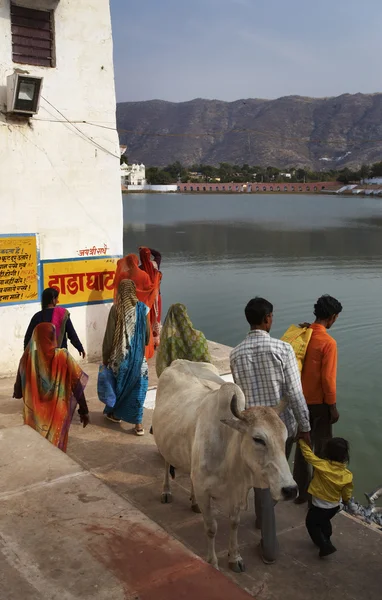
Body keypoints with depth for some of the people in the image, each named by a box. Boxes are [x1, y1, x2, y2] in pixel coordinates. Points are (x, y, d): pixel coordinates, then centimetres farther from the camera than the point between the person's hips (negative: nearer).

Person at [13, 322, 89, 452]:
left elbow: (18, 391, 1)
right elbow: (77, 386, -10)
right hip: (57, 414, -1)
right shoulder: (63, 356, -12)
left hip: (34, 415, 1)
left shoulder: (28, 358, -9)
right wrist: (84, 411, -1)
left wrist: (17, 393, 25)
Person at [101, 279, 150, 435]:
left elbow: (109, 335, -8)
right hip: (137, 355, 1)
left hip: (120, 355, -1)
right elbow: (147, 334, 3)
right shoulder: (142, 308, -4)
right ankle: (138, 423, 3)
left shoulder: (116, 309, -10)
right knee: (138, 385, 7)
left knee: (119, 383, 18)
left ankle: (116, 413, 34)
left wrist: (105, 357, 2)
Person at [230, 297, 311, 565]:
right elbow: (295, 393, -15)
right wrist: (305, 427, -6)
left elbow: (240, 392, 4)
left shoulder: (236, 354, -7)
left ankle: (269, 546, 16)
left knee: (263, 480, 12)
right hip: (283, 424, -1)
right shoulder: (283, 349, -16)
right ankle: (264, 517, 49)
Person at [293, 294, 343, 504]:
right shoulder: (328, 342, -21)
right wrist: (333, 407, -10)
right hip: (319, 403, -6)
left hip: (301, 400, 6)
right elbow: (328, 379, -20)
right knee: (322, 449, 10)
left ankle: (301, 490, 28)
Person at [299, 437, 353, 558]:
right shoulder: (347, 475, -16)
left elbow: (308, 453, -20)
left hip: (319, 506, -5)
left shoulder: (321, 465, -29)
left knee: (311, 524, 19)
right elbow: (347, 493, -3)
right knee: (324, 522, 33)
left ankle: (325, 546, 13)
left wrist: (301, 440, -6)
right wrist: (346, 501, 19)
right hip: (335, 506, 5)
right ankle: (326, 540, 49)